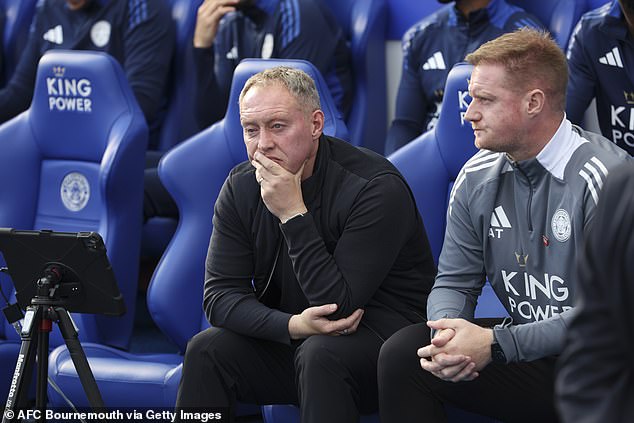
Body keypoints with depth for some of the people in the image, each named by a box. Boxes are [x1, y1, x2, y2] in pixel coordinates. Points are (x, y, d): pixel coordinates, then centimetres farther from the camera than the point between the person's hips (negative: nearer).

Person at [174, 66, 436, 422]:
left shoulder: (376, 186, -21)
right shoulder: (241, 187, -2)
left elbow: (338, 305, -24)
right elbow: (220, 295, -7)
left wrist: (293, 214, -29)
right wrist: (293, 325, -25)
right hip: (289, 343, 5)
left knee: (321, 354, -35)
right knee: (207, 350, -18)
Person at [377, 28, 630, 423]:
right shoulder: (477, 178, 6)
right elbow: (454, 283, 10)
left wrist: (494, 344, -24)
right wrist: (450, 333, -16)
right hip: (526, 355, 6)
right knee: (402, 352, -13)